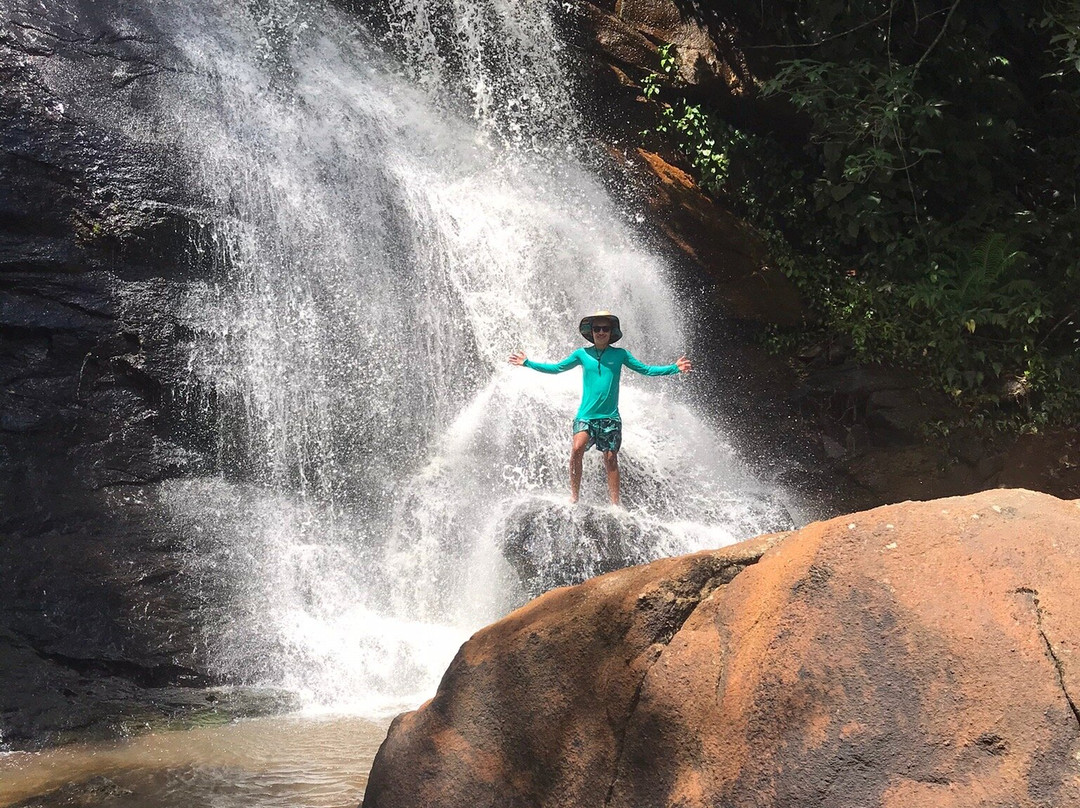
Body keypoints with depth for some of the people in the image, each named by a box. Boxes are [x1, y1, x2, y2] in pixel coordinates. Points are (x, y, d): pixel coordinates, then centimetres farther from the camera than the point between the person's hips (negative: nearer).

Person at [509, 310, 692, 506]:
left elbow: (646, 370, 9)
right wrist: (527, 363, 13)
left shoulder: (620, 354, 6)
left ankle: (615, 504, 4)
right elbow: (556, 368, 16)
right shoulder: (582, 354, 7)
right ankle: (574, 497, -14)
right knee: (577, 448, -22)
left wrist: (674, 368, 0)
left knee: (611, 459, -1)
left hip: (610, 417, 0)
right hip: (585, 415, 0)